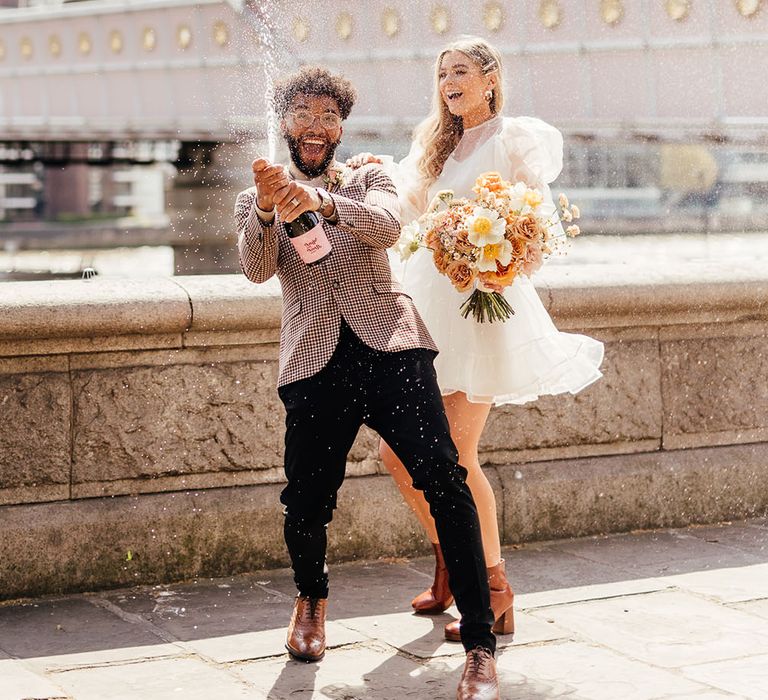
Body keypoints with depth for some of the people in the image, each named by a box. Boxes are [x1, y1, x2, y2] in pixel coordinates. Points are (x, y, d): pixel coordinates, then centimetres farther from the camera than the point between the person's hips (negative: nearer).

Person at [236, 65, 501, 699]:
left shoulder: (368, 180, 16)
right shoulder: (255, 202, 17)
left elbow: (388, 224, -8)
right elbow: (257, 269, -3)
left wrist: (323, 203, -27)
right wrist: (268, 209, -24)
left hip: (390, 345, 0)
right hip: (315, 359, 1)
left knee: (445, 481, -16)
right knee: (306, 504, -4)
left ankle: (481, 647, -11)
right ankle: (312, 598, 32)